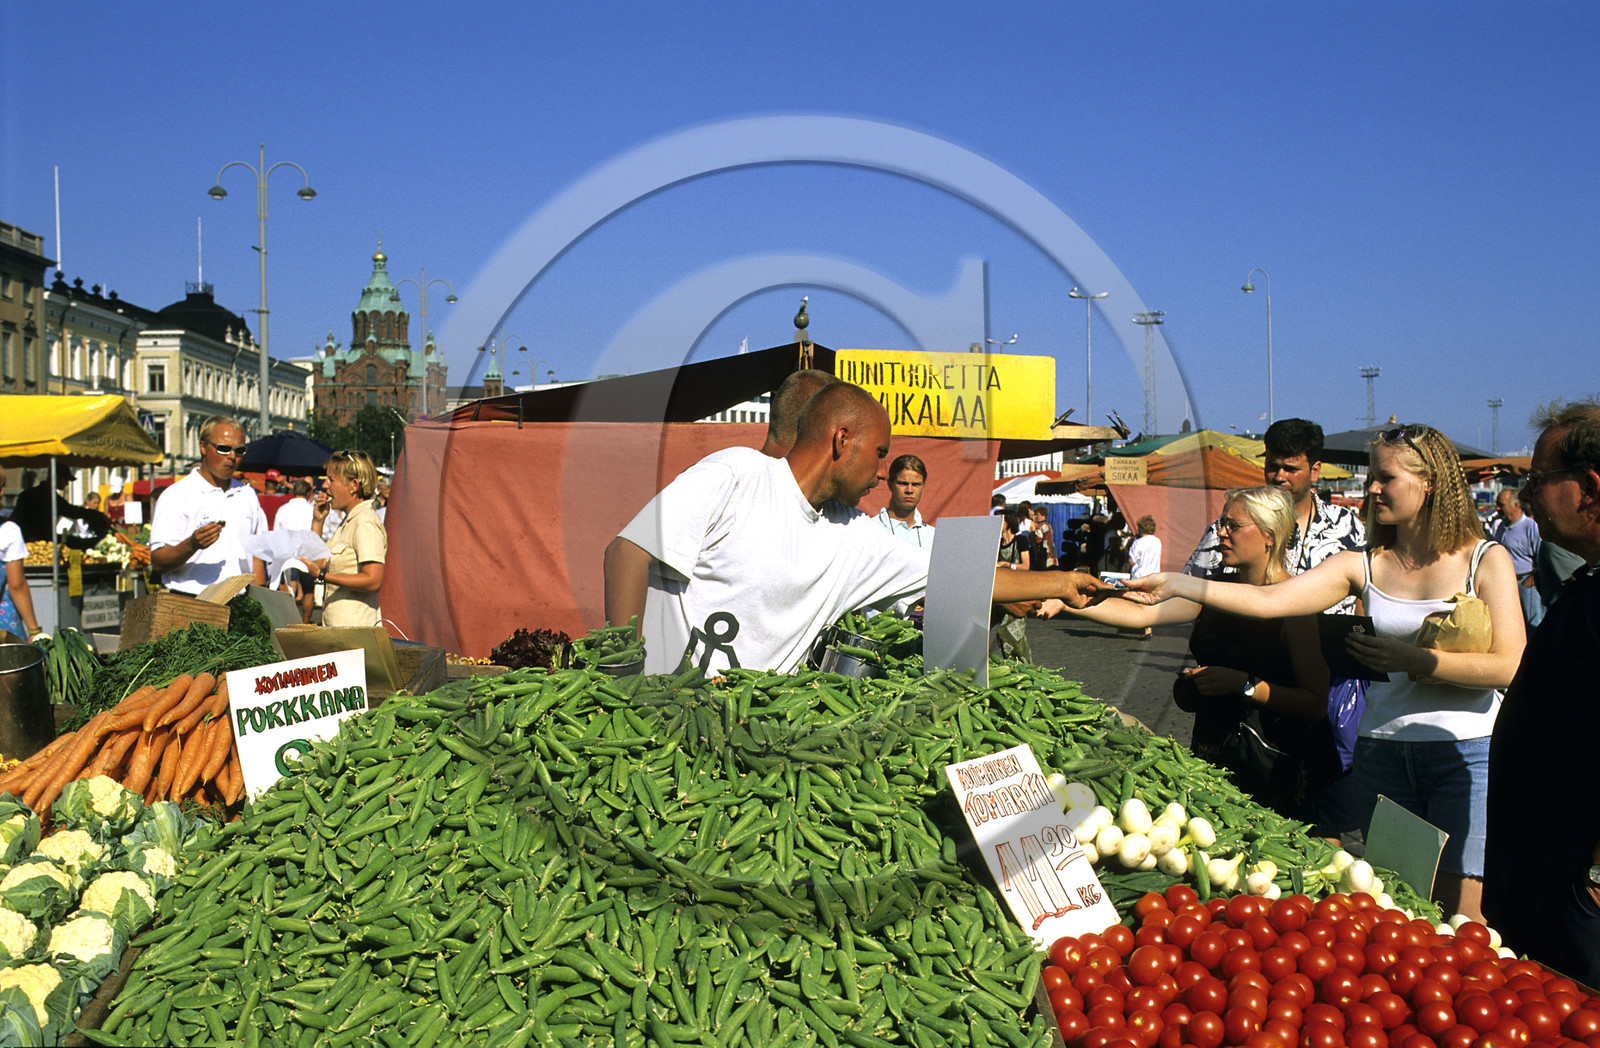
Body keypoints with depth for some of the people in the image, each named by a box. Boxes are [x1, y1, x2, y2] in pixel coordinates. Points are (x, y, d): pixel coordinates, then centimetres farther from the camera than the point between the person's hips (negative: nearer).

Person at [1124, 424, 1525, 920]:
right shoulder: (1364, 566, 6)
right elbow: (1268, 599, -5)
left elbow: (1508, 665, -10)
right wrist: (1175, 585, -13)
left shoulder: (1486, 559, 0)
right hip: (1382, 752, 3)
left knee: (1457, 912, -4)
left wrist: (1410, 660, -15)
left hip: (1466, 753, -3)